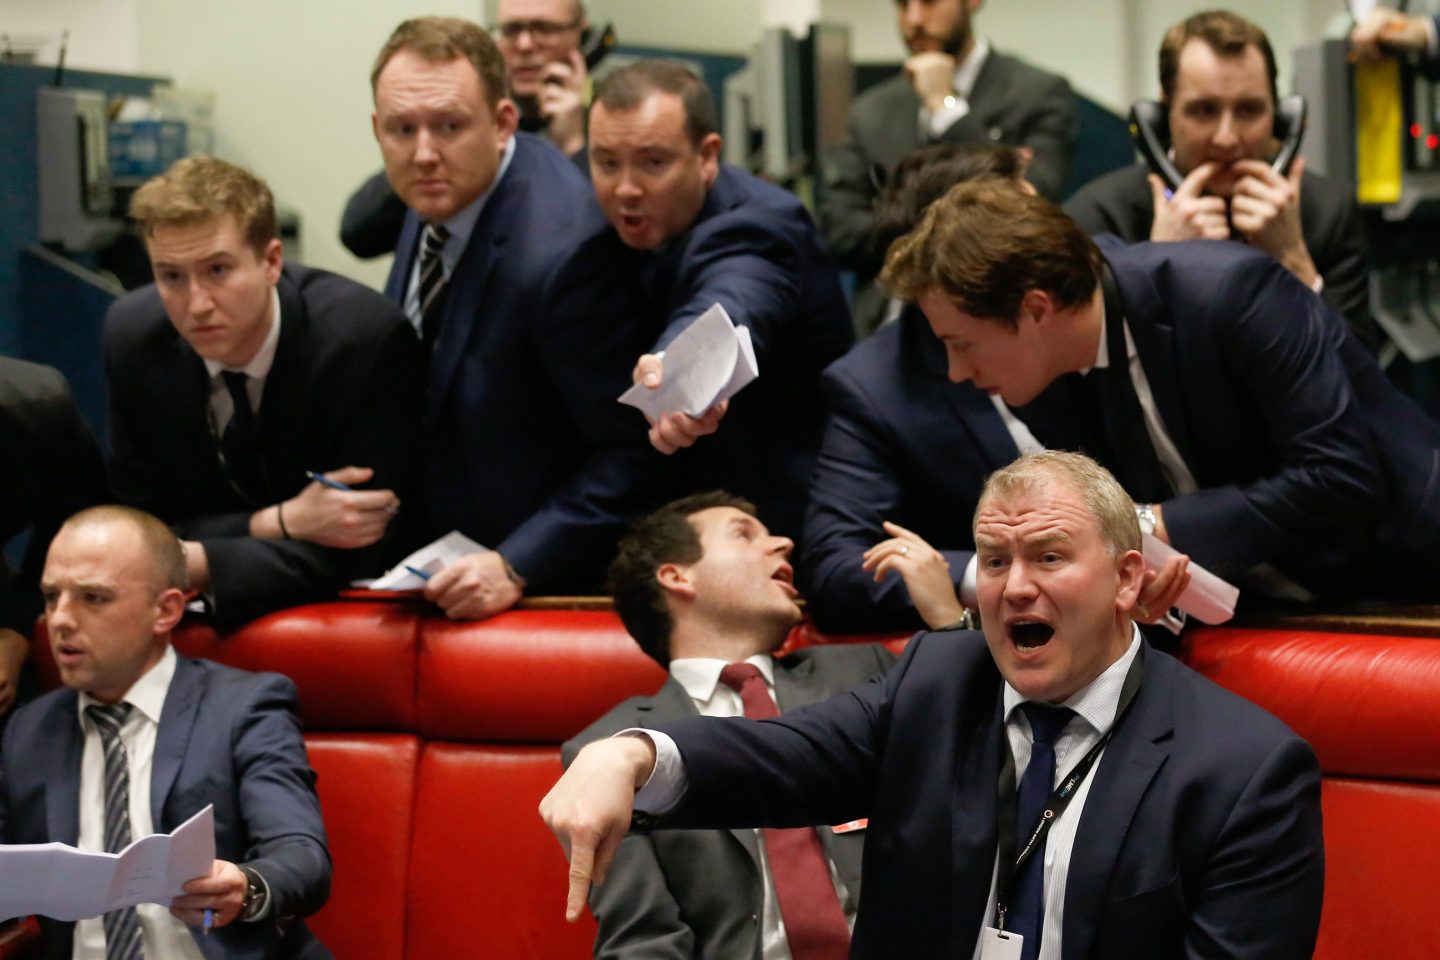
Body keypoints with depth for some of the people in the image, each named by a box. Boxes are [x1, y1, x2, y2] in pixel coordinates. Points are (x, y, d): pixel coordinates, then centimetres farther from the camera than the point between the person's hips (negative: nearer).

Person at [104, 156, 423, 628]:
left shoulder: (366, 337, -20)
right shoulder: (131, 337, -9)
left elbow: (357, 552, -19)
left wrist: (192, 565, -30)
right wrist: (279, 523, -20)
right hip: (195, 623, 2)